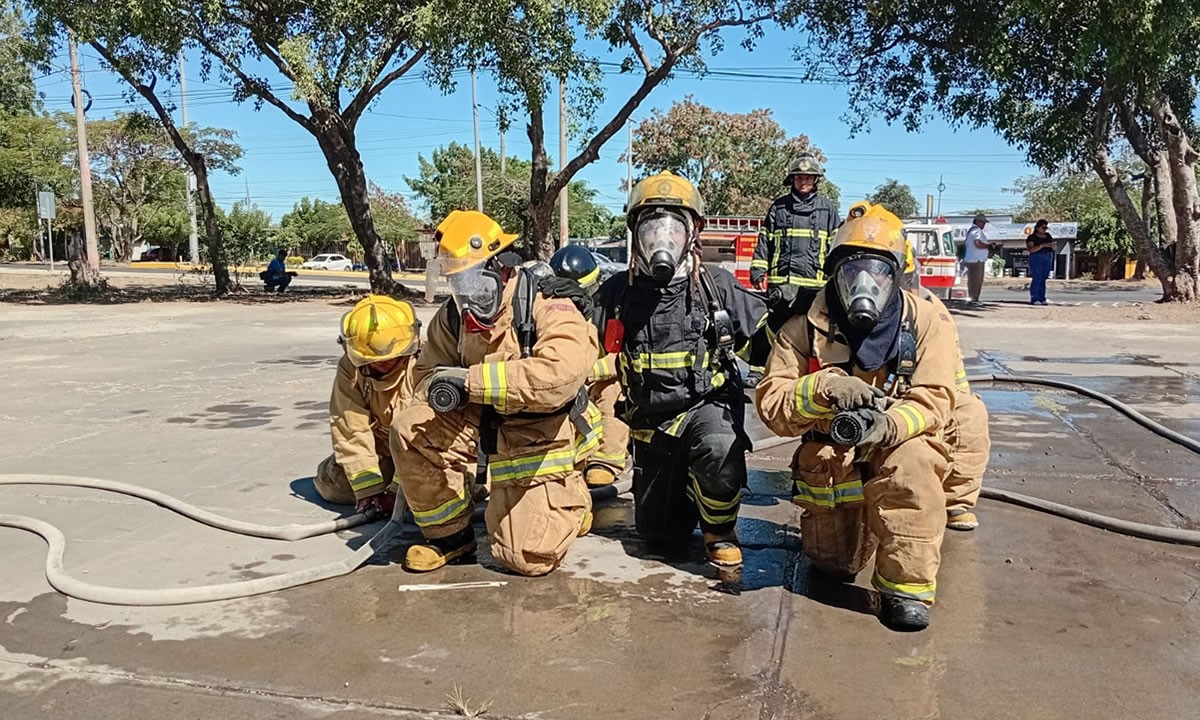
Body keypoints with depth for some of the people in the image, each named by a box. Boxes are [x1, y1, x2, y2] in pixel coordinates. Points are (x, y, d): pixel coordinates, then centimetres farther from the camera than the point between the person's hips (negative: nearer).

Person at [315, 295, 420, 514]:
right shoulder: (350, 369, -16)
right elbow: (352, 432, -19)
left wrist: (398, 489, -30)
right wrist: (369, 491, -24)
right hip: (383, 450, 3)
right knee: (330, 481, -11)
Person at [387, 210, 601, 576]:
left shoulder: (545, 306, -21)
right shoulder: (453, 316, -1)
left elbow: (562, 372, -38)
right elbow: (427, 370, 10)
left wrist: (471, 381, -38)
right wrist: (439, 388, -17)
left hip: (541, 439, -5)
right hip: (482, 427, 5)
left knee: (527, 557, -11)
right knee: (409, 428, -19)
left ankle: (570, 500, 24)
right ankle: (449, 533, 2)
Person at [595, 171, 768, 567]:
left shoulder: (718, 288, -6)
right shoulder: (617, 293, -2)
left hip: (707, 405, -2)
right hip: (651, 423, 3)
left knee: (719, 446, -39)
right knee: (661, 537, 9)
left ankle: (720, 530, -9)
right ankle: (686, 492, 44)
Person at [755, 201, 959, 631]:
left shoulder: (926, 324, -9)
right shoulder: (806, 328, -9)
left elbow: (933, 399, -19)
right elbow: (771, 403, -14)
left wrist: (887, 425, -41)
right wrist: (825, 389, -35)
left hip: (900, 447, -1)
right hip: (830, 463, 2)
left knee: (912, 461, -37)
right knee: (835, 564, 8)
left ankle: (906, 586, -23)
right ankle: (855, 522, 43)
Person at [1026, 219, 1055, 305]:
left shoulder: (1048, 236, 14)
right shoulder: (1032, 238, -5)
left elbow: (1052, 248, 20)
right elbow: (1030, 249, -16)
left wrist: (1052, 245, -3)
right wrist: (1042, 245, -24)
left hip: (1048, 259, 6)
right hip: (1037, 259, -6)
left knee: (1043, 279, 5)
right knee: (1036, 279, -10)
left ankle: (1042, 298, 7)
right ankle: (1034, 299, -9)